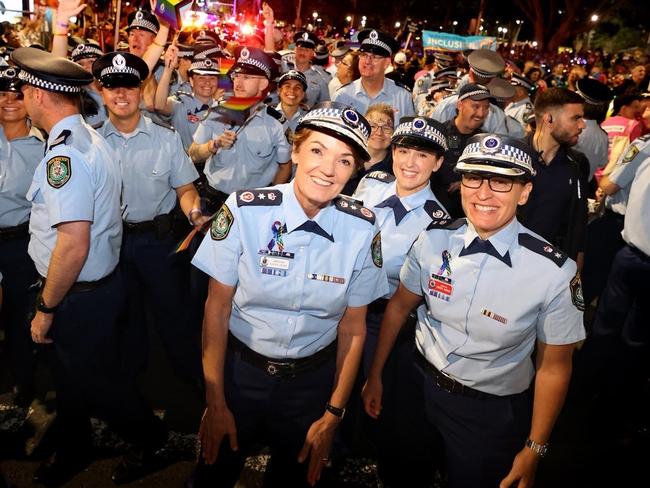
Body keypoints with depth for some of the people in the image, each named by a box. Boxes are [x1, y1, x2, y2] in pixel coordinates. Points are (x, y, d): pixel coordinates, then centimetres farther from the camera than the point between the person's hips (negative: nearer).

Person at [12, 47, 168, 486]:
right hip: (99, 280, 9)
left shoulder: (63, 156, -25)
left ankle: (151, 440, 35)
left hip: (81, 295, -9)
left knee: (94, 376, 12)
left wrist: (46, 307, -17)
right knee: (73, 370, 24)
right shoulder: (90, 138, 6)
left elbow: (74, 246, -31)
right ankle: (72, 453, 47)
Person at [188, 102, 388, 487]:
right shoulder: (244, 211, -19)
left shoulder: (362, 229, -15)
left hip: (314, 379, 1)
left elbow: (353, 327, -7)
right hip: (240, 369, 0)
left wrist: (333, 415, -3)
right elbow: (217, 307, -11)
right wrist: (215, 402, -8)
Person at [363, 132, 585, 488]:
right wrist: (375, 375, 7)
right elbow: (399, 306, 0)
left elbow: (553, 367, -11)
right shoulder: (434, 239, -14)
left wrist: (534, 451, -5)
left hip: (492, 414, -3)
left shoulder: (555, 271, -23)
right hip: (419, 386, 3)